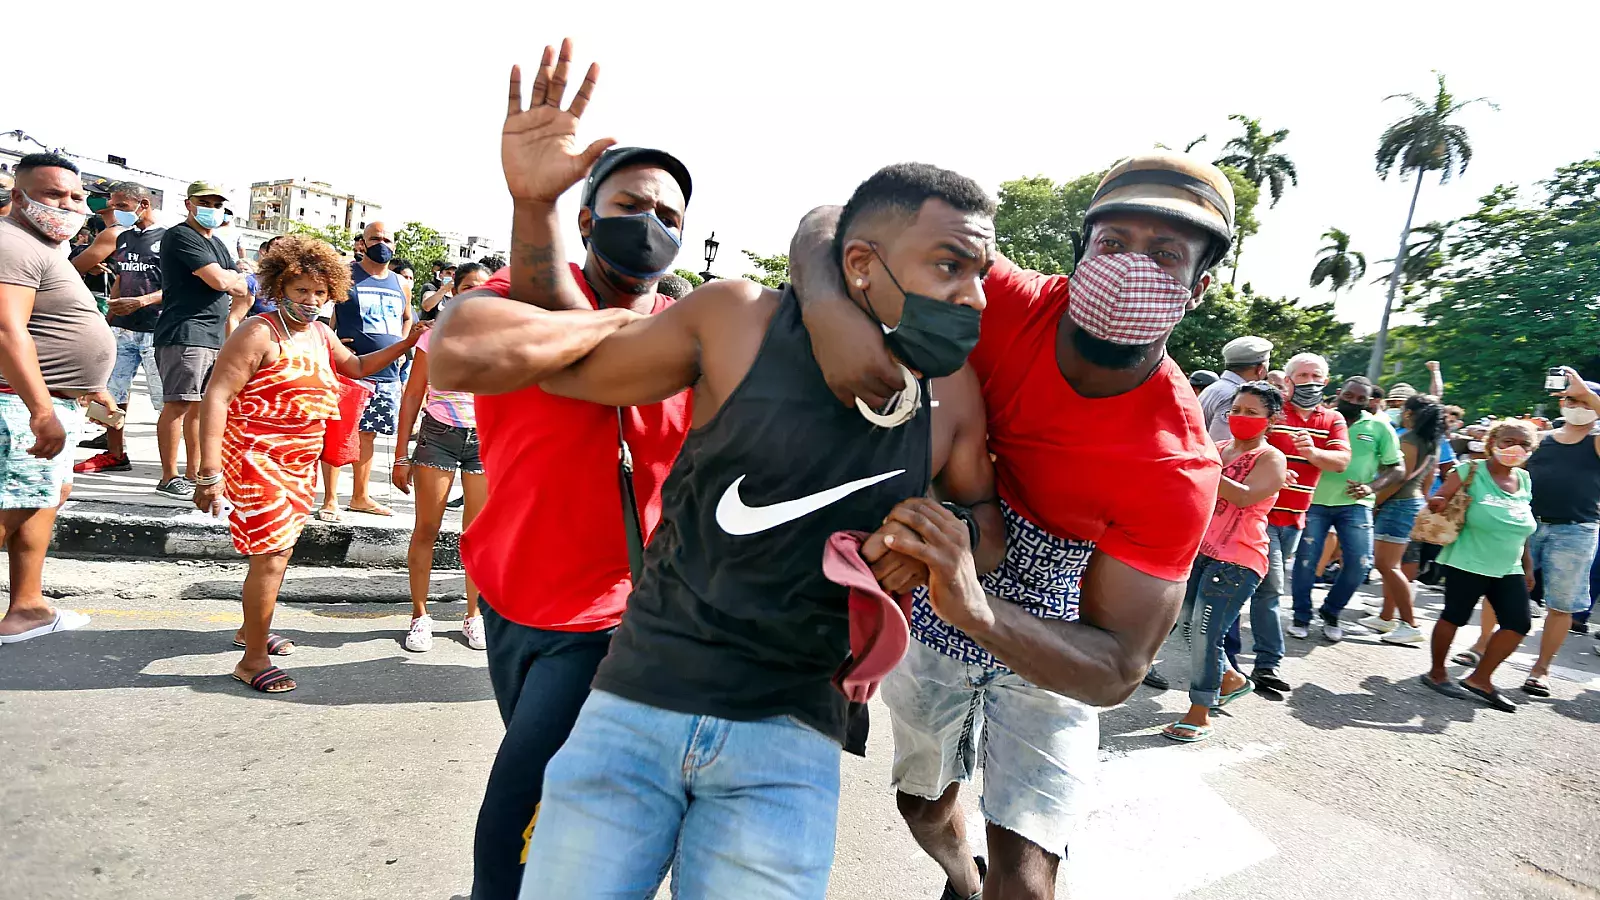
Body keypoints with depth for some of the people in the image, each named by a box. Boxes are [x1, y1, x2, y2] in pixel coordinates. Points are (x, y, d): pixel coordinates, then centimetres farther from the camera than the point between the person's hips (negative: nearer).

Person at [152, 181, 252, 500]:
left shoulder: (217, 243, 22)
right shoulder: (181, 236, -5)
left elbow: (245, 290, 22)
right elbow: (220, 280, -18)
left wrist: (230, 322, 7)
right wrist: (236, 278, 4)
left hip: (216, 338, 9)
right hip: (185, 334, -9)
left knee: (200, 405, 10)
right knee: (178, 404, -7)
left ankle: (194, 475, 16)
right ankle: (169, 478, -2)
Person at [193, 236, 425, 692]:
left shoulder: (320, 334, 10)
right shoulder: (259, 333, -15)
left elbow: (357, 367, 29)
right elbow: (215, 398, -19)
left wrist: (406, 343, 16)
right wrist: (209, 472, -24)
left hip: (298, 462, 8)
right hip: (256, 458, -8)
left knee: (278, 548, 19)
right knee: (272, 553, -9)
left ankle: (251, 628, 39)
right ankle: (254, 659, 4)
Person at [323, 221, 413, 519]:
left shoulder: (400, 285, 13)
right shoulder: (345, 275, -4)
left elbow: (407, 318, 30)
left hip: (388, 374, 5)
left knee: (367, 436, 13)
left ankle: (360, 496, 23)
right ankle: (330, 500, 4)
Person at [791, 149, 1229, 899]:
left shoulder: (1179, 464, -30)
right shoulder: (1008, 305, -25)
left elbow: (1117, 670, -31)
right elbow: (834, 223, -23)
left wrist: (978, 605, -50)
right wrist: (827, 304, -47)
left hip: (1047, 650, -2)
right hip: (931, 621, 3)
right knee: (923, 805, 24)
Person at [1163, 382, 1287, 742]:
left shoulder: (1271, 458, -6)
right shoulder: (1217, 449, 11)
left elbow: (1244, 496, -23)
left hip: (1237, 560, -7)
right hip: (1200, 550, 7)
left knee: (1205, 632, -10)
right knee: (1187, 622, 14)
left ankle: (1199, 715, 3)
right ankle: (1231, 679, 37)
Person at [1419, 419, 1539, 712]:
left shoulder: (1525, 480, 8)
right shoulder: (1471, 471, -9)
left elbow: (1522, 530, 16)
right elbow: (1438, 502, -8)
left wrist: (1528, 567, 17)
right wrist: (1438, 504, -32)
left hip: (1508, 569, 6)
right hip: (1468, 563, -6)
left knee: (1519, 622, -1)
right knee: (1455, 616, 0)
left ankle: (1480, 679, 14)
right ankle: (1437, 673, 19)